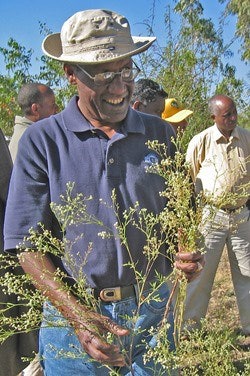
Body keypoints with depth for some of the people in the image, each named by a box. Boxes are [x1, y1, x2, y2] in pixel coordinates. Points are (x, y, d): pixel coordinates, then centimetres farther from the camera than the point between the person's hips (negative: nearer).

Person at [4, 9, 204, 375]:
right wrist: (77, 315, -21)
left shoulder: (160, 134, 2)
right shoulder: (41, 141, -7)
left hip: (153, 312, 3)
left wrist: (186, 250, -12)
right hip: (73, 315, -2)